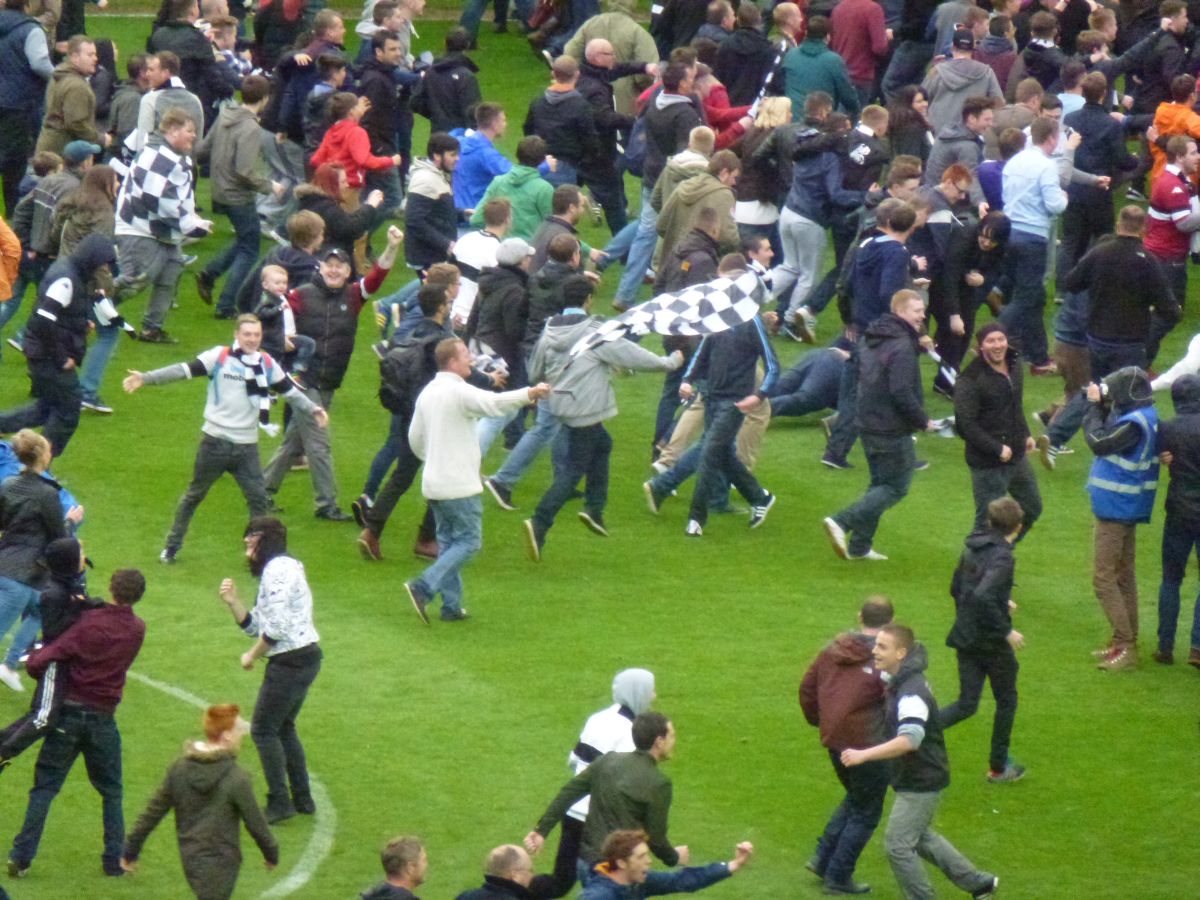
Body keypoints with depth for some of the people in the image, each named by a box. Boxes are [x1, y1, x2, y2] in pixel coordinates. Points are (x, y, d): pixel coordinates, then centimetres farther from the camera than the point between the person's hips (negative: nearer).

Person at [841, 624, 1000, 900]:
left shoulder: (911, 693, -28)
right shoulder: (902, 682, 4)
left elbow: (909, 740, -42)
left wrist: (864, 755, -45)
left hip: (921, 782, -10)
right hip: (916, 777, 10)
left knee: (898, 845, -5)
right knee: (920, 837, 23)